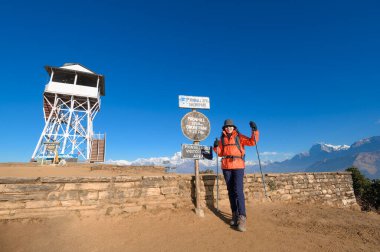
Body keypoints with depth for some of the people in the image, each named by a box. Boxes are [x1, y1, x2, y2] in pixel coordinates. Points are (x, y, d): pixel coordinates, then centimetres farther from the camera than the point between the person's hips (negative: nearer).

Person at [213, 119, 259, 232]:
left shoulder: (239, 137, 2)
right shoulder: (222, 139, 11)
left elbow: (252, 142, -7)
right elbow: (220, 153, 14)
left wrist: (254, 130, -19)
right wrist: (216, 146, -5)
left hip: (238, 166, -4)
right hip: (226, 167, 4)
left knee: (238, 191, -13)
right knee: (231, 191, 9)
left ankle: (242, 217, -8)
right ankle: (235, 215, 20)